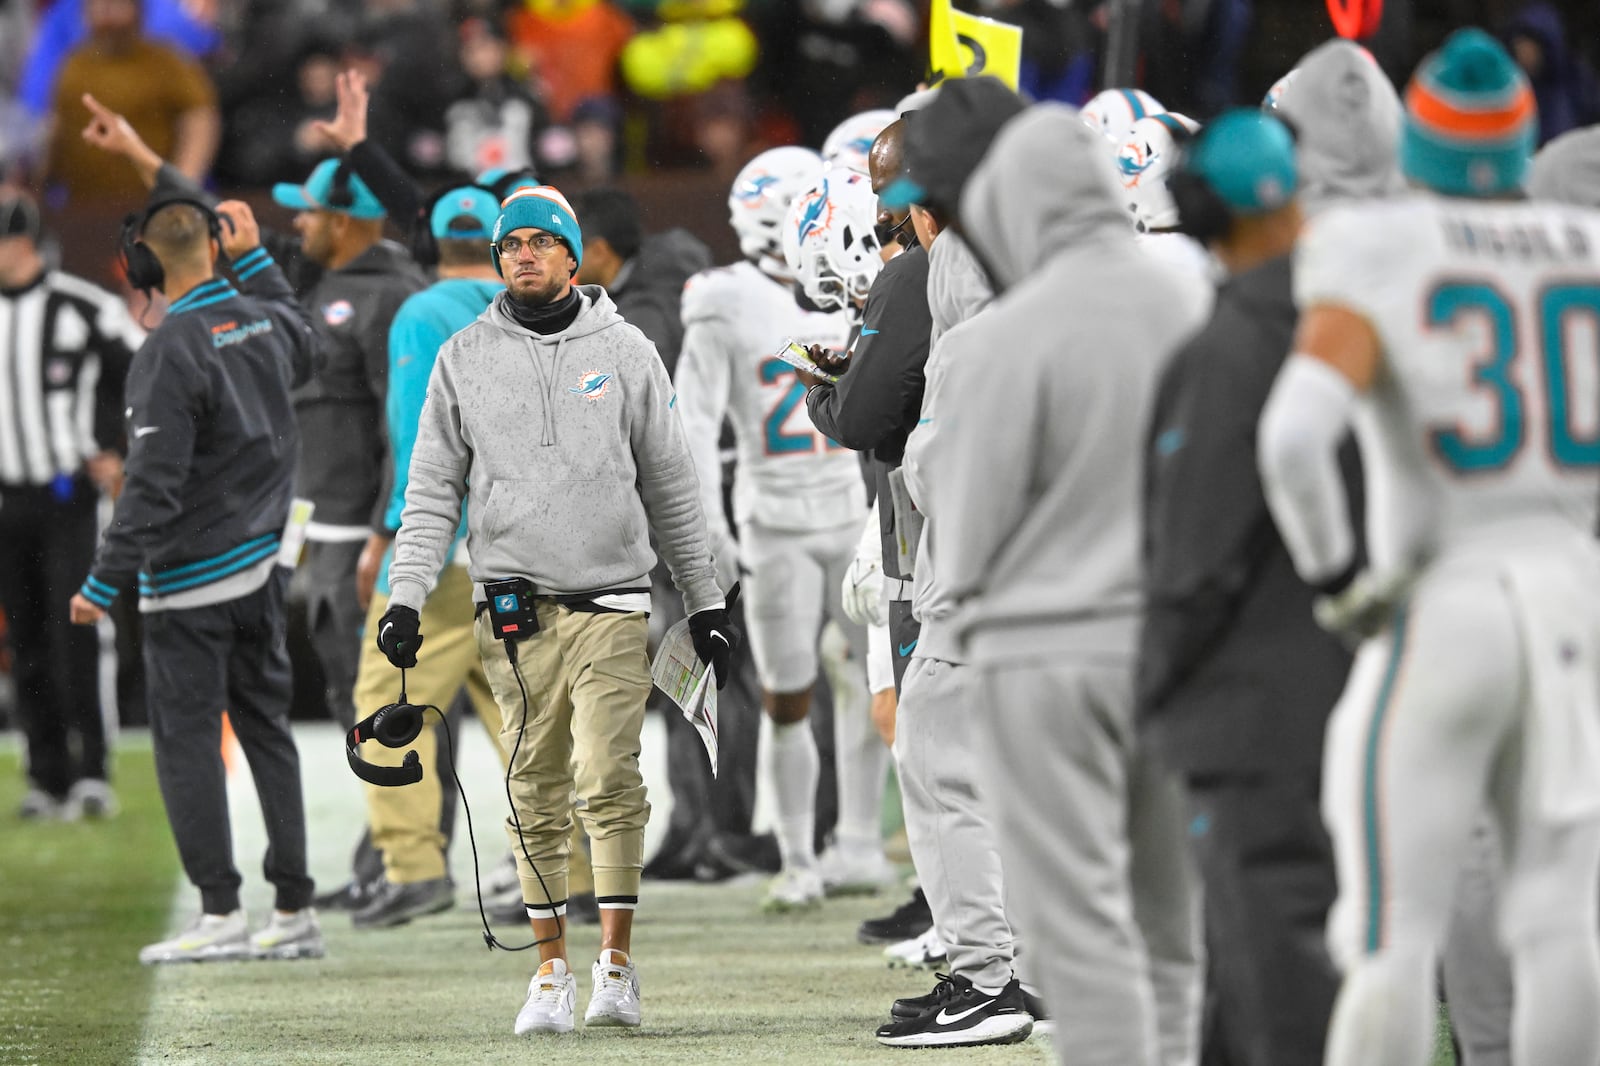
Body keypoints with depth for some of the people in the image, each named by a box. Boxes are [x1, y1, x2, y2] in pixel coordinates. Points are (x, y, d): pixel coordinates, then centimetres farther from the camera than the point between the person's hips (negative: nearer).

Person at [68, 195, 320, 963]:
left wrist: (104, 584, -16)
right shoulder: (262, 323, 3)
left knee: (187, 740, -2)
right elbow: (301, 340, 32)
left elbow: (153, 487, -21)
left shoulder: (170, 352, -18)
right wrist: (255, 257, 35)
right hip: (262, 567, 7)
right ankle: (294, 912, 11)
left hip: (190, 582, -7)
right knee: (265, 727, 11)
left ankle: (220, 913, -5)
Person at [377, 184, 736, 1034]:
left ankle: (616, 963, -4)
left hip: (610, 604, -1)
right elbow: (432, 491, 9)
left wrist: (706, 601, 11)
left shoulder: (624, 353, 7)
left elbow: (670, 485, 12)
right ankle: (551, 970, 10)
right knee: (535, 795, 3)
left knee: (609, 782, -11)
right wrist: (405, 598, -2)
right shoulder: (464, 360, 9)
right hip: (513, 606, 1)